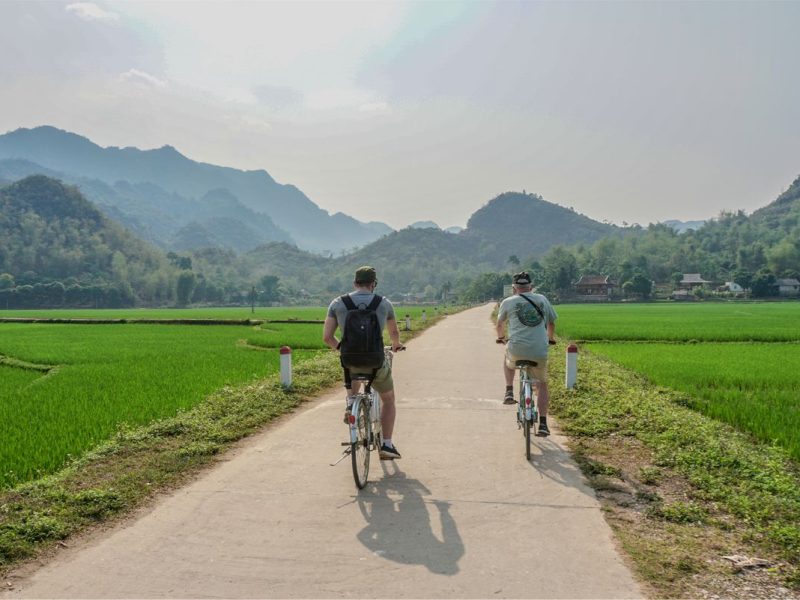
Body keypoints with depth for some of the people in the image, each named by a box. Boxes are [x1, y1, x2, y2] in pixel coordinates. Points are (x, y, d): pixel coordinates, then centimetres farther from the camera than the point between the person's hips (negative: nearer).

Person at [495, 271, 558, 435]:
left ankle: (509, 392, 21)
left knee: (507, 360, 35)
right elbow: (552, 322, 25)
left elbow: (500, 324, 22)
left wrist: (501, 337, 43)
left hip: (517, 350, -1)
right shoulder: (542, 299, 13)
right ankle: (543, 424, 10)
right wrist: (550, 338, 45)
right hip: (539, 352, 1)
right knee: (542, 385, 20)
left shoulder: (508, 302, 7)